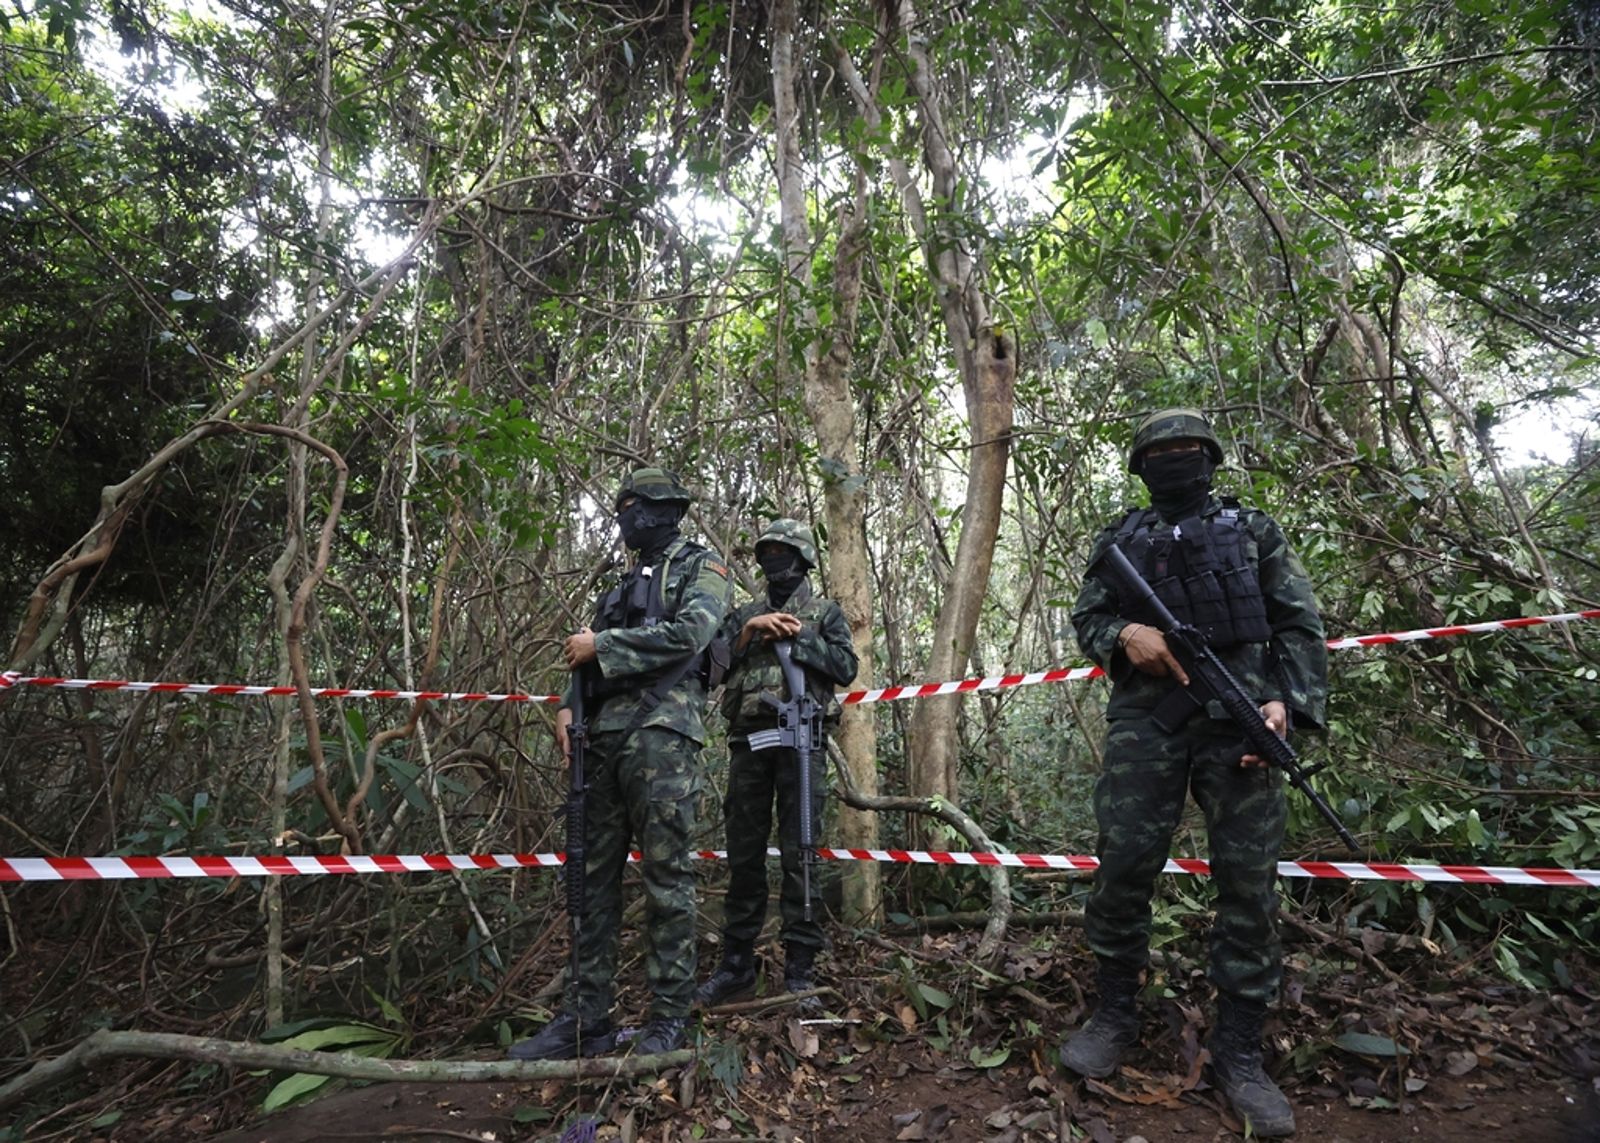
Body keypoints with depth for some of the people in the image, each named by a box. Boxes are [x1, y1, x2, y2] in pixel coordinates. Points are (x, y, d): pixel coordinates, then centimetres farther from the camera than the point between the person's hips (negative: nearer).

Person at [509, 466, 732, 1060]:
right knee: (594, 877, 8)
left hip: (662, 732, -7)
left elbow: (689, 634, -13)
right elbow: (590, 656, 22)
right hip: (604, 737, 8)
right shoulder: (627, 582, 26)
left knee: (665, 877, -5)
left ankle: (669, 1017, 7)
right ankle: (584, 1018, 17)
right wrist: (569, 706, 4)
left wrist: (601, 644, -8)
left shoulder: (701, 567, 5)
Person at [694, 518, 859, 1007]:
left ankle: (800, 963, 7)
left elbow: (845, 666, -2)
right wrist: (750, 631, -6)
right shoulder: (744, 614, 19)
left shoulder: (825, 612, 11)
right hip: (748, 739, 4)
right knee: (744, 853, 8)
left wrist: (797, 635, -9)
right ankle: (737, 963, 18)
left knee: (798, 852, -2)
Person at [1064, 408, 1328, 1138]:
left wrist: (1287, 700, -8)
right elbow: (1086, 618, 13)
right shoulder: (1119, 540, 17)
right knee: (1123, 866, -3)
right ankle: (1115, 1017, 16)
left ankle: (1238, 1051, 13)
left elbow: (1299, 624, 8)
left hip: (1240, 713, 0)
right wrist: (1124, 634, -10)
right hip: (1146, 715, 0)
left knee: (1248, 879, 0)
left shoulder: (1253, 529, 15)